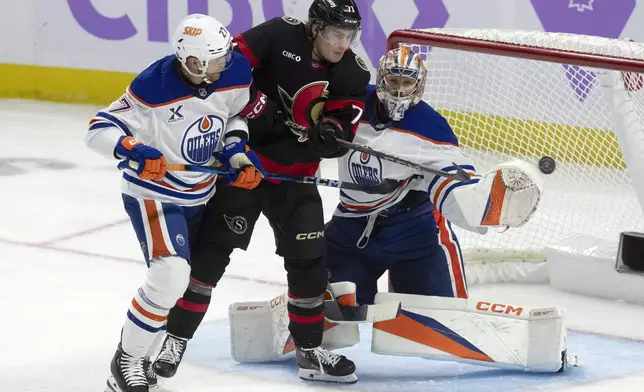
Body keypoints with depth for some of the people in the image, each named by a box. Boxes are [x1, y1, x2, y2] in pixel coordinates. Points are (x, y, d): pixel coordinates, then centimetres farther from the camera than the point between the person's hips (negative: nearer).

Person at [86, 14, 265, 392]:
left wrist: (236, 149, -6)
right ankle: (127, 361, -5)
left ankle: (139, 353, 35)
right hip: (154, 194, -7)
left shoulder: (236, 73, -13)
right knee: (170, 274, -22)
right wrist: (133, 150, -41)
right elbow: (100, 128, -24)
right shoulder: (155, 87, -29)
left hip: (201, 194, 7)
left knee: (193, 276, 16)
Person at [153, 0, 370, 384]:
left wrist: (330, 132, -28)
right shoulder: (280, 35, -15)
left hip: (295, 176, 4)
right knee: (212, 249, -3)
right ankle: (176, 337, 6)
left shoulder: (353, 75, -3)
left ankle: (310, 351, 16)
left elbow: (341, 137, -6)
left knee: (309, 261, 3)